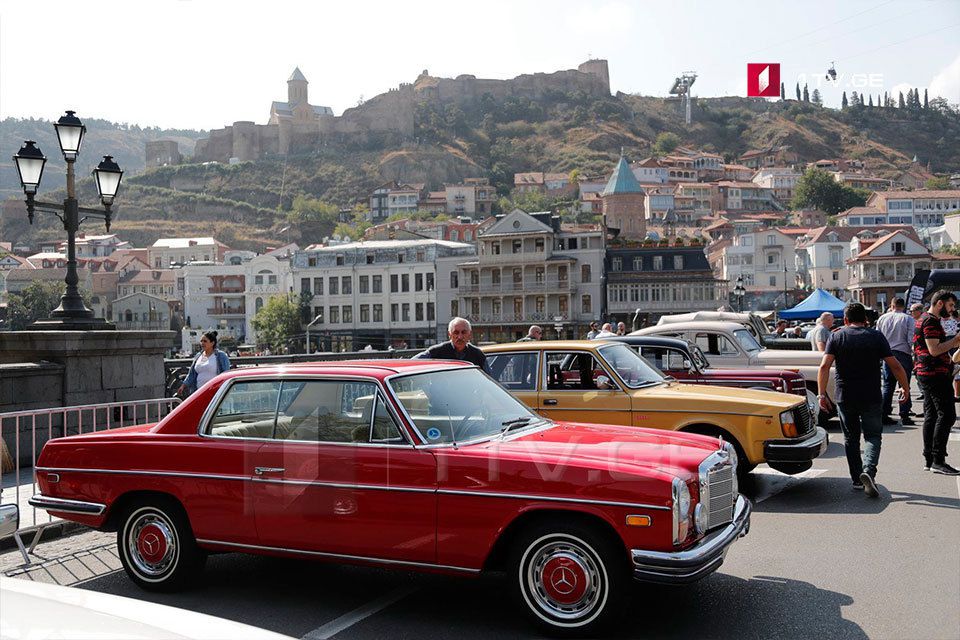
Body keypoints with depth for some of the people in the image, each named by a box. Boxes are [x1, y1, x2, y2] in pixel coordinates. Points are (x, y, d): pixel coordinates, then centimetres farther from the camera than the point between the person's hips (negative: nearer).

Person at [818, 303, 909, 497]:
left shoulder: (836, 337, 2)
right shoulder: (876, 336, 1)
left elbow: (824, 366, -10)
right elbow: (895, 366, -2)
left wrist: (822, 394, -8)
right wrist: (905, 387, 12)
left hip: (845, 398, 1)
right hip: (871, 398, -1)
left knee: (851, 439, 13)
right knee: (873, 436, 6)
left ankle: (857, 479, 15)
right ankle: (868, 471, -18)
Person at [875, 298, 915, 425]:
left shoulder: (882, 318, 5)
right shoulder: (908, 319, -5)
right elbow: (911, 340, -10)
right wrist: (914, 355, -1)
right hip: (903, 354, -3)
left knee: (887, 386, 8)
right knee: (904, 386, 2)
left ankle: (884, 414, 7)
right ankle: (904, 416, 1)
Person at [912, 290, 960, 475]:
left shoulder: (924, 319, 20)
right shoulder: (931, 321, -13)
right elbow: (934, 350, -21)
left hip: (926, 374, 11)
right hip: (935, 374, -11)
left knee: (931, 415, 11)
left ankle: (929, 460, 14)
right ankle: (938, 461, -11)